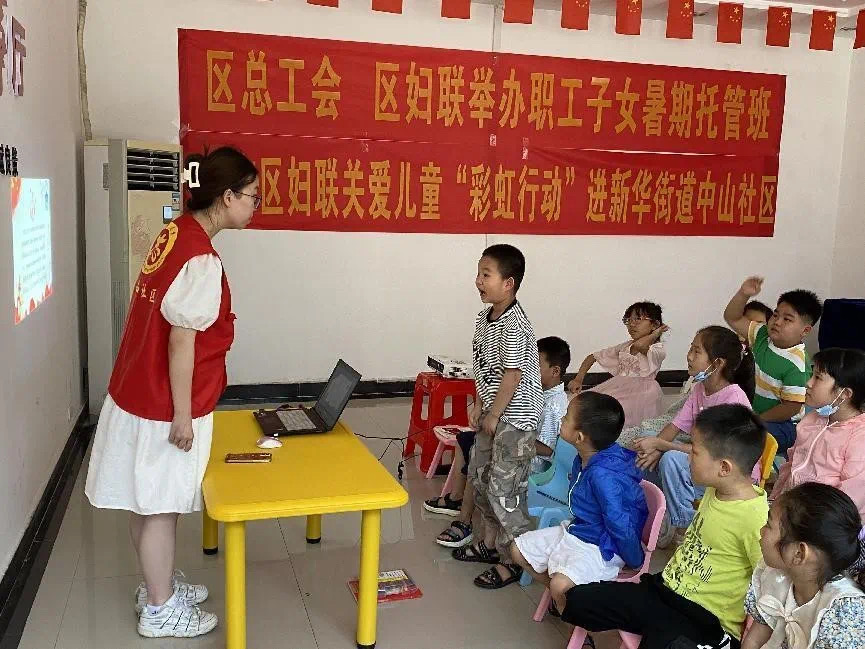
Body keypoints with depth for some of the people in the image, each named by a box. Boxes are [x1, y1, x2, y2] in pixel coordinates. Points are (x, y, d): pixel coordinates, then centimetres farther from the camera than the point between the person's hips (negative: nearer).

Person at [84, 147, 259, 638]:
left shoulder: (177, 232, 4)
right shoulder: (201, 259, -24)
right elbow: (181, 341, -24)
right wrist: (182, 414, -17)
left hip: (139, 391, 9)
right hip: (165, 404, -9)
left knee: (148, 500, 20)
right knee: (162, 505, 6)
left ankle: (159, 585, 38)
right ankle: (160, 611, 23)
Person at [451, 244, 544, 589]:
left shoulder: (515, 325, -24)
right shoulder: (485, 317, 5)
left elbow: (513, 374, -23)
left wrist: (494, 415, -17)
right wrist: (479, 405, 11)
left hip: (515, 418, -10)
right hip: (493, 412, 10)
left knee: (504, 488, -4)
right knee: (480, 475, 19)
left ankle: (513, 561, 12)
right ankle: (491, 542, 37)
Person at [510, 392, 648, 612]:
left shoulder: (603, 476, -33)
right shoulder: (584, 460, -4)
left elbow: (621, 526, -29)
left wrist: (635, 563, -18)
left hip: (600, 548, -10)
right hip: (575, 531, 10)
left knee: (561, 585, -34)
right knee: (518, 549, 12)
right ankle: (566, 597, 21)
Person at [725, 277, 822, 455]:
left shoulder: (796, 364, -22)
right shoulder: (763, 336, 0)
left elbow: (791, 408, -21)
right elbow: (733, 318, 7)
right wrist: (744, 294, -10)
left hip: (784, 424, -8)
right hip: (756, 413, 9)